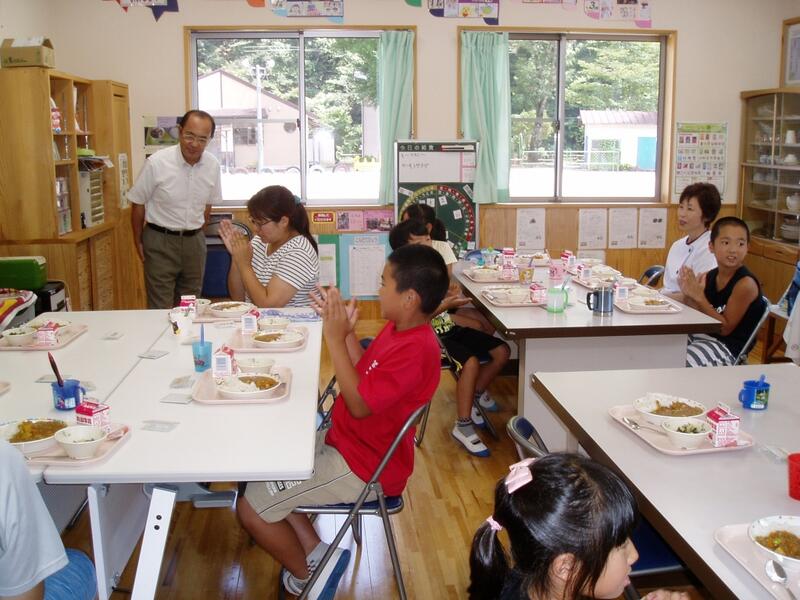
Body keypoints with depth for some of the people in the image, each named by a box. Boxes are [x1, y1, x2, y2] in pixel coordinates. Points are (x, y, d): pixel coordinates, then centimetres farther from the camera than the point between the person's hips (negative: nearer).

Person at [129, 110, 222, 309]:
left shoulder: (213, 165, -3)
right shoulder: (156, 163, -14)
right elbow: (138, 204, -3)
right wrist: (138, 241, 3)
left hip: (194, 241, 4)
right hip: (160, 240, -4)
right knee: (160, 309, -3)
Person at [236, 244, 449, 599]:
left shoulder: (415, 350, -29)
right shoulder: (399, 328, 1)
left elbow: (359, 404, -26)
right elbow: (365, 371, 8)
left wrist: (336, 337, -24)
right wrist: (343, 325, -4)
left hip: (362, 467, -10)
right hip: (345, 441, 10)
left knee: (250, 509, -7)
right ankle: (316, 554, 15)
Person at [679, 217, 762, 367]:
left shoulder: (746, 283, -17)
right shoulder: (708, 277, 1)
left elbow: (725, 328, -16)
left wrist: (699, 297, -22)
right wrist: (688, 295, -13)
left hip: (727, 346, -6)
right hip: (701, 335, 7)